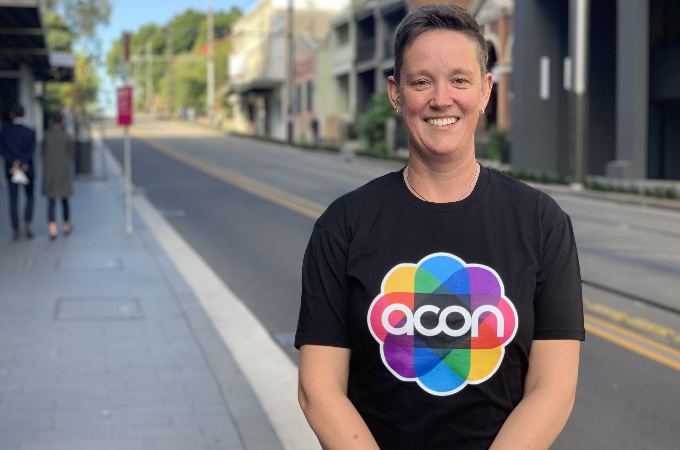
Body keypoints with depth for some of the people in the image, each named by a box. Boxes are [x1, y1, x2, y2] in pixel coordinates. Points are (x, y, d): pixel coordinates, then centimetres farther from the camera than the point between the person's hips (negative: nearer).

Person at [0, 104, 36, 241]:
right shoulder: (30, 132, -6)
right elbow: (31, 150, -18)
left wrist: (14, 163, -22)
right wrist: (22, 164, -23)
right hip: (28, 169, -1)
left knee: (13, 200, 8)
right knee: (30, 197, 16)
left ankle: (16, 231, 7)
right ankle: (27, 225, -2)